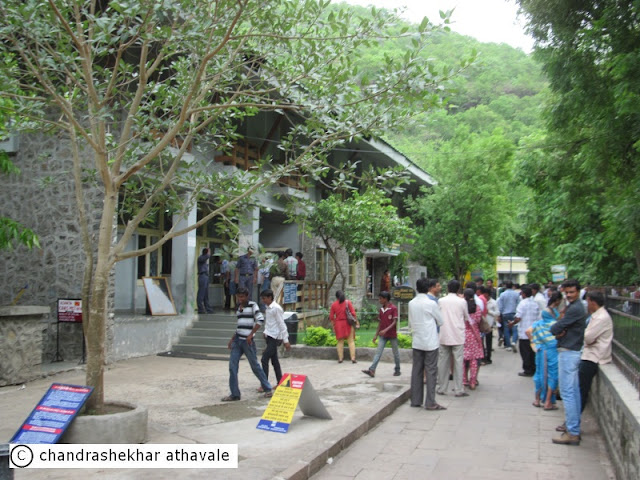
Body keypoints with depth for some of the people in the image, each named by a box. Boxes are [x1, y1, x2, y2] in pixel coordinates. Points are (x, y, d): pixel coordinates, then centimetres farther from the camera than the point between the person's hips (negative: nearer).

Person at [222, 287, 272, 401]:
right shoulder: (238, 307, 15)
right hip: (237, 340, 6)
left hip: (247, 341, -6)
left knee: (255, 365, 2)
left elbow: (260, 320, -16)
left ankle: (267, 389, 19)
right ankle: (234, 394, 6)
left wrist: (251, 335, -18)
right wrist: (232, 339, 17)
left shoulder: (252, 305, -4)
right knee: (232, 366, -1)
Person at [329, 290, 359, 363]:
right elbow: (353, 313, -6)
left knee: (340, 341, 10)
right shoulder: (348, 302, -1)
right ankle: (353, 358, -2)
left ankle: (340, 358, 10)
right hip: (348, 324, -1)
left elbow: (331, 317, 2)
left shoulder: (333, 304, 1)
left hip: (338, 324, 1)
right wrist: (356, 322, 2)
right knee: (351, 341, 3)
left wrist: (333, 326, 10)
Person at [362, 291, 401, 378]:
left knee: (395, 353, 7)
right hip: (383, 335, 5)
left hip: (392, 335, -5)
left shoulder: (393, 308, -12)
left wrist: (386, 330, -27)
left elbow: (395, 322, -17)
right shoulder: (381, 310, 7)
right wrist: (376, 335, 11)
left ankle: (397, 370, 21)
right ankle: (372, 370, -10)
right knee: (378, 352, -3)